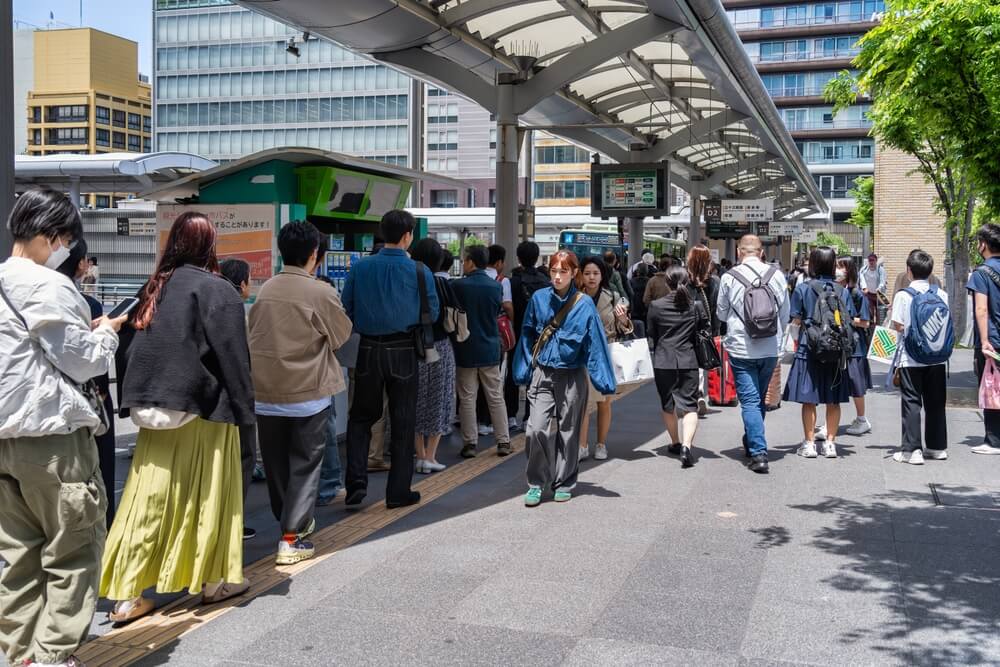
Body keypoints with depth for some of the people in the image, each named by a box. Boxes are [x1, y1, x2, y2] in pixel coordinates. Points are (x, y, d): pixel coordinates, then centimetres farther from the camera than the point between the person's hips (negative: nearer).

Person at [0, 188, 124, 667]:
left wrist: (85, 332, 15)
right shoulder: (48, 286, -13)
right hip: (53, 434, -8)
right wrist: (105, 333, 7)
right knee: (73, 552, 1)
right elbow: (84, 362, -11)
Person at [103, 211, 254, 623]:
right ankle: (214, 580, 21)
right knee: (208, 497, 9)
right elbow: (232, 355, -13)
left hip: (154, 410, 5)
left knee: (149, 497, 6)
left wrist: (134, 402, 15)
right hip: (202, 410, -5)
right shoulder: (217, 290, -10)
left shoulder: (152, 290, 8)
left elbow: (127, 348, 10)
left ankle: (127, 595, 5)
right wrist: (243, 409, -6)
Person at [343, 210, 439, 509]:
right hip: (403, 352, -1)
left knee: (361, 417, 15)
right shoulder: (420, 272, -8)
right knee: (403, 420, 8)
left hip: (369, 350, 2)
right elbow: (432, 314, -1)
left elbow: (347, 310, 1)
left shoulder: (359, 268, -3)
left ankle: (356, 482, 3)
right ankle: (398, 492, 14)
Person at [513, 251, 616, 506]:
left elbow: (595, 344, -6)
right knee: (537, 428, -10)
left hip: (572, 377, -1)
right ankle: (536, 483, 5)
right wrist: (524, 372, 8)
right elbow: (528, 337, 8)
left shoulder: (584, 305, -5)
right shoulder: (539, 299, 0)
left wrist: (603, 382, -10)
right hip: (542, 374, 1)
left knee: (568, 431, 9)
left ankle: (564, 484, 24)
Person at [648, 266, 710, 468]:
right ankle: (687, 445, -21)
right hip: (688, 361, 0)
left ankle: (675, 443, 31)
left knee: (668, 405, 17)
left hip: (663, 361, 1)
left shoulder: (656, 306, -4)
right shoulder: (696, 304, -3)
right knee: (689, 405, -2)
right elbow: (706, 330, 8)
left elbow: (651, 333, 7)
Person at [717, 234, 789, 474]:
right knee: (760, 398, 19)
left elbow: (721, 314, 4)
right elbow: (785, 314, 8)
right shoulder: (776, 275, -2)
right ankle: (751, 443, 34)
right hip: (770, 349, 3)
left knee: (750, 401, -1)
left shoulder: (729, 277, -9)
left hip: (741, 348, -3)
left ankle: (758, 453, -10)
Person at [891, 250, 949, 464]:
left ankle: (912, 449, -2)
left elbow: (898, 326, -11)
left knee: (911, 402, 1)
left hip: (910, 358, -4)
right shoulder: (941, 295, 0)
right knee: (936, 402, 13)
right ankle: (937, 446, 22)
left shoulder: (903, 295, -10)